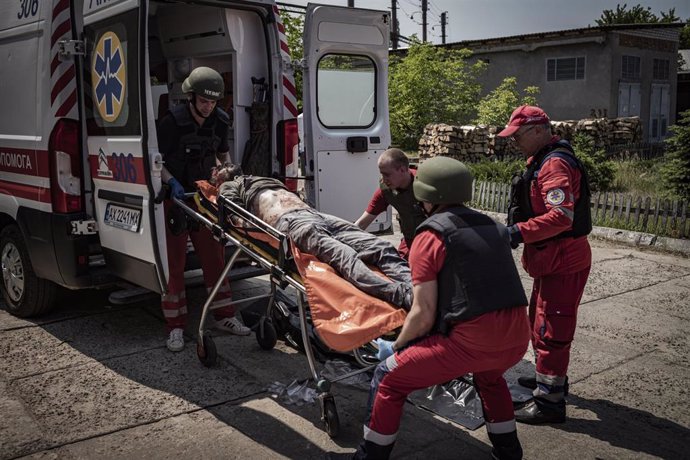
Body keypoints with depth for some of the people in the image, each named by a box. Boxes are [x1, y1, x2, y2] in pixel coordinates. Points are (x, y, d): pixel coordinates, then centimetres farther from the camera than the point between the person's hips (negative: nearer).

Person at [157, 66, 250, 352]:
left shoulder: (219, 122, 1)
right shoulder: (173, 121, -15)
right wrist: (172, 182, -25)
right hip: (175, 198, -5)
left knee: (214, 257, 8)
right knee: (173, 262, 0)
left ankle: (223, 317, 20)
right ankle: (175, 326, 8)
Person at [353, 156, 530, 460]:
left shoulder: (431, 235, -2)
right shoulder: (495, 227, 16)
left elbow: (423, 315, -5)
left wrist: (395, 346, 12)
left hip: (472, 341, -7)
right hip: (517, 340, 7)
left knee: (388, 379, 10)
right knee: (488, 376, 39)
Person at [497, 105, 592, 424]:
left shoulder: (555, 164, -20)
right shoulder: (542, 160, 14)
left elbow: (562, 217, -30)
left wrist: (520, 232, -32)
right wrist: (518, 230, 10)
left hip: (563, 261, -11)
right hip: (550, 259, 11)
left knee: (550, 331, -5)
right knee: (539, 322, 23)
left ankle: (549, 402, 5)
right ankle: (550, 379, 40)